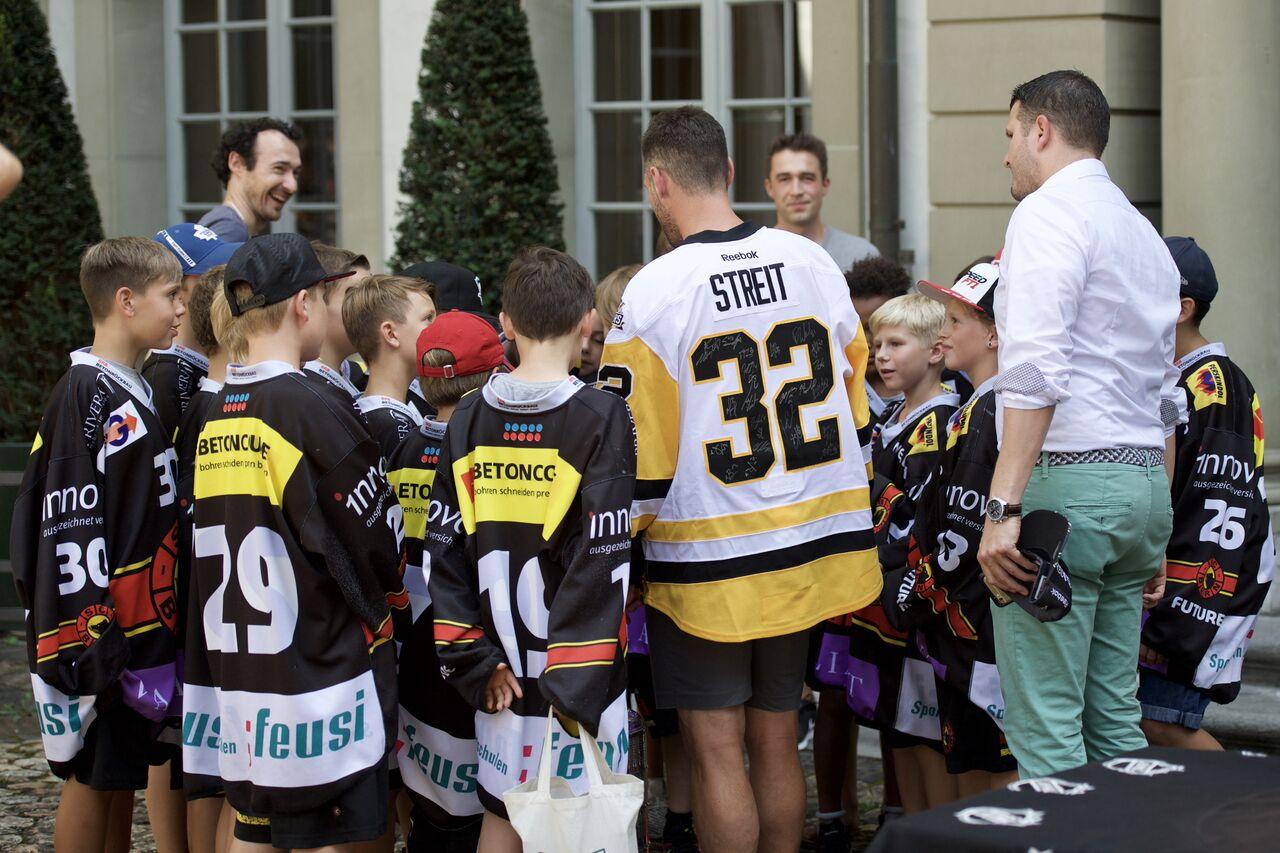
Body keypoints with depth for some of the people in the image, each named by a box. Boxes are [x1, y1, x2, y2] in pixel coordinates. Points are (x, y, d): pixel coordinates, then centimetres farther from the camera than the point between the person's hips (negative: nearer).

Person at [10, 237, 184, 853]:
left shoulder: (135, 393, 15)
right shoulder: (88, 396, -15)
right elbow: (70, 525, -20)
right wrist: (88, 640, -22)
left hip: (145, 632, 9)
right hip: (105, 634, -9)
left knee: (123, 777, 13)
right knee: (93, 776, -1)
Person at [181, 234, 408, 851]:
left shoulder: (215, 416, 8)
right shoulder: (310, 413, -14)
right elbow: (376, 542, -9)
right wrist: (394, 618, 11)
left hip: (235, 675, 8)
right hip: (316, 678, -8)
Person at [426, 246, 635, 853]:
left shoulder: (469, 419, 3)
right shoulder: (601, 419, -12)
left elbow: (445, 550, 2)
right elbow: (603, 563, -16)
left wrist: (476, 661, 5)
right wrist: (579, 688, -13)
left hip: (503, 671, 4)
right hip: (575, 671, -4)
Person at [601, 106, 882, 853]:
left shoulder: (652, 295, -14)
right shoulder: (814, 263, 2)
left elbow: (639, 453, -13)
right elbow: (856, 405, 10)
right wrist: (836, 511, 22)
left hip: (708, 561, -5)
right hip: (810, 550, 5)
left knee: (717, 752, 3)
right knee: (776, 742, 15)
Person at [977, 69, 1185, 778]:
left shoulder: (1048, 212, -6)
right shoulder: (1145, 234, 22)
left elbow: (1035, 372, -20)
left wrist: (1003, 507, -24)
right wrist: (1156, 532, 26)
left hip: (1065, 479, -9)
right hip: (1143, 482, 9)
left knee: (1044, 729, -8)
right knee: (1113, 716, 12)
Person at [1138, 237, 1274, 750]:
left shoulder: (1215, 390, -15)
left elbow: (1218, 525, -20)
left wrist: (1170, 628, -21)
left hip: (1207, 588, -9)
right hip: (1154, 584, 9)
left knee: (1161, 724, -11)